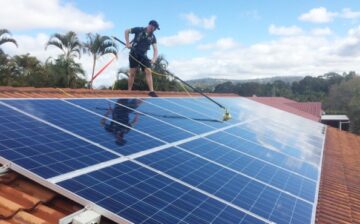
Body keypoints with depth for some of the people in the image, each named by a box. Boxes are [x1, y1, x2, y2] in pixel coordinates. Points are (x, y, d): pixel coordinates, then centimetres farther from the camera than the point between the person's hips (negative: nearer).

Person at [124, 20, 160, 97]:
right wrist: (127, 43, -7)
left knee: (148, 71, -10)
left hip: (143, 55, 4)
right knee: (132, 73, -4)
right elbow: (126, 31, 0)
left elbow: (155, 49, -3)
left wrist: (154, 59, -20)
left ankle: (151, 91, -12)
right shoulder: (139, 30, -9)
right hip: (134, 54, -4)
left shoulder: (153, 37, 2)